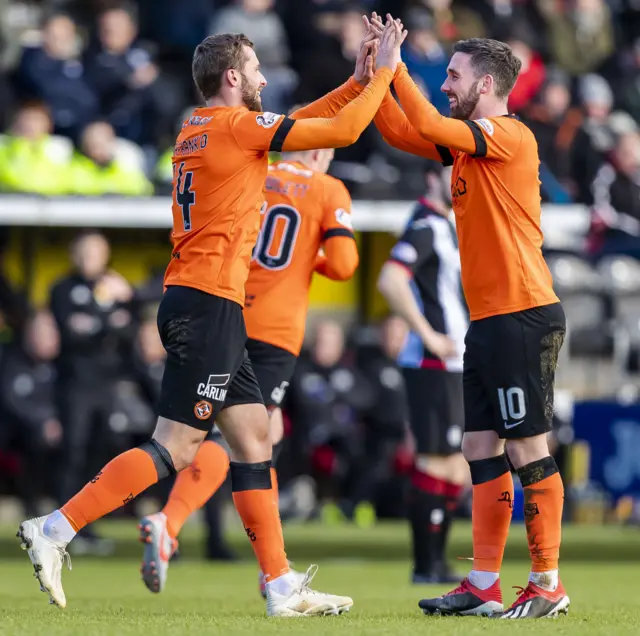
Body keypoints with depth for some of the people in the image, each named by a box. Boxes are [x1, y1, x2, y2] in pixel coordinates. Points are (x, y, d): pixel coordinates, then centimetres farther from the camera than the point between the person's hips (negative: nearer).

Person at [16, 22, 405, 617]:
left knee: (254, 437, 9)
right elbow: (342, 130, -7)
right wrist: (383, 74, 6)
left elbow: (304, 123, 30)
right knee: (176, 447, -10)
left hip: (193, 301, 10)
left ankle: (282, 588, 10)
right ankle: (54, 529, -12)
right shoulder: (238, 125, -9)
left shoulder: (197, 128, 16)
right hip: (209, 303, -10)